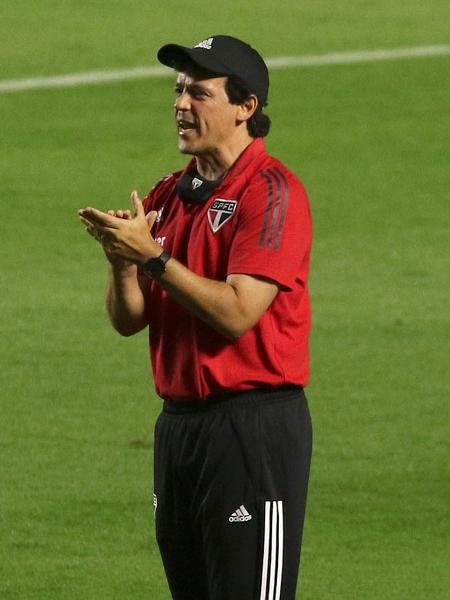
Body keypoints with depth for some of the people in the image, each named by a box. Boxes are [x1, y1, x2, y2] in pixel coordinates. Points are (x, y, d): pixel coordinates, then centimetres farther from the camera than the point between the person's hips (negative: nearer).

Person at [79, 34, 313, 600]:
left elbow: (237, 312, -20)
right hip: (178, 421, 9)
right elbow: (128, 320, 11)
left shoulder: (271, 191, -11)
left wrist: (152, 256, -18)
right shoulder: (168, 196, 14)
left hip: (254, 429, -9)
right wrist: (123, 260, -9)